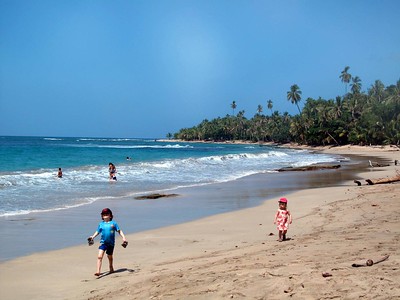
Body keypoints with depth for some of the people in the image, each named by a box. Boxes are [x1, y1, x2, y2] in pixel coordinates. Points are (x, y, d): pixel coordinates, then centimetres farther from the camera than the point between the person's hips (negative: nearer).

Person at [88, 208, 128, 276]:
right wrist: (92, 237, 1)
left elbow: (119, 231, 1)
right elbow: (97, 232, 15)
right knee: (99, 256, -15)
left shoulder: (113, 223, -1)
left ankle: (111, 268, 40)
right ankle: (98, 271, -17)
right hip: (103, 242, 1)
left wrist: (123, 237, -9)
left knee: (110, 256, 16)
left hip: (111, 243, -1)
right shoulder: (101, 224, 6)